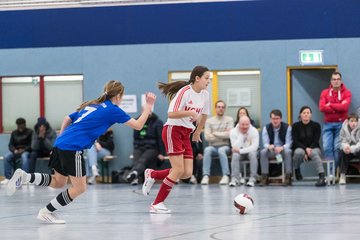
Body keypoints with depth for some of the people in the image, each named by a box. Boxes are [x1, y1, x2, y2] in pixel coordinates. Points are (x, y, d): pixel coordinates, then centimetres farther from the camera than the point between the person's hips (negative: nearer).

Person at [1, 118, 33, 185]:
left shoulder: (29, 132, 3)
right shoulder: (14, 133, 15)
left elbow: (32, 145, -5)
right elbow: (10, 145, 9)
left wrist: (24, 150, -21)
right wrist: (14, 150, -13)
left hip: (26, 151, -4)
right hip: (16, 151, 4)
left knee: (24, 156, -39)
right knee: (6, 157, -25)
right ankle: (8, 178, -24)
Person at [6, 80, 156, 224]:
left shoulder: (91, 105, 22)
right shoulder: (112, 110, 0)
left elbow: (68, 119, 23)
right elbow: (138, 125, 1)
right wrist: (148, 106, 10)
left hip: (61, 143, 8)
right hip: (73, 148, -8)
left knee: (59, 182, 21)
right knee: (79, 188, 5)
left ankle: (24, 177, 5)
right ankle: (46, 212, 7)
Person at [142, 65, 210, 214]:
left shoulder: (205, 95, 5)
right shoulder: (185, 92, -16)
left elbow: (204, 114, 24)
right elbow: (171, 114, -23)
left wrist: (197, 132, 31)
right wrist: (190, 112, -31)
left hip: (186, 134, 8)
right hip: (173, 130, -8)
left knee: (187, 173, -3)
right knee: (179, 170, -15)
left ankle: (152, 175, 17)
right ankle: (157, 204, -6)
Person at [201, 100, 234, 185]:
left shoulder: (229, 120, 6)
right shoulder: (209, 121, 8)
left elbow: (229, 134, -8)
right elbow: (207, 137, -3)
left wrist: (215, 133, -3)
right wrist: (223, 136, -5)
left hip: (225, 146, -1)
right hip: (213, 146, 1)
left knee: (221, 150, -36)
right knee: (207, 150, -33)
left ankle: (226, 176, -35)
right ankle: (206, 176, -36)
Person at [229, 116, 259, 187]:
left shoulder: (254, 131, -16)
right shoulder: (233, 132, -14)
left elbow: (254, 147, -24)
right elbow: (235, 148, -23)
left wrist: (240, 151, -32)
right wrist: (240, 134, -28)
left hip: (250, 151, -1)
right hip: (239, 152, 1)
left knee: (252, 154, -34)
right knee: (235, 155, -32)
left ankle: (252, 179, -33)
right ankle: (234, 179, -35)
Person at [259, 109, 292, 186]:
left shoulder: (287, 127, -6)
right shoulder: (266, 128, 0)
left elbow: (289, 143, -14)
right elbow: (265, 143, -7)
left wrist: (281, 148, -37)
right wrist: (269, 146, -34)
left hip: (283, 149, -2)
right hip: (271, 151, 2)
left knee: (288, 151, -36)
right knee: (263, 152, -29)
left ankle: (288, 177, -34)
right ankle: (264, 177, -28)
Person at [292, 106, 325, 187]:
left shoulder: (316, 125, 0)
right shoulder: (295, 126, 1)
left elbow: (316, 141, -3)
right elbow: (295, 141, -5)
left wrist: (309, 149, -20)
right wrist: (306, 149, -20)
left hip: (313, 148, 0)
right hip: (300, 148, 0)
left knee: (314, 153, -37)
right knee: (299, 152, -37)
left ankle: (322, 177, -54)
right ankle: (296, 170, -6)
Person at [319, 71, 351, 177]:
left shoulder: (346, 93, 3)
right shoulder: (325, 93, 8)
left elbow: (345, 106, -14)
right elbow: (322, 107, -7)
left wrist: (330, 105, -7)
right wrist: (338, 108, -10)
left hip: (340, 124, -1)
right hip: (328, 124, 1)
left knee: (337, 148, -5)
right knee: (327, 148, -9)